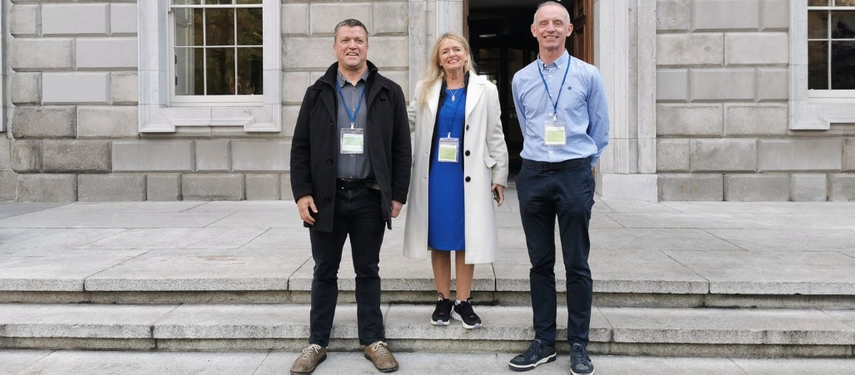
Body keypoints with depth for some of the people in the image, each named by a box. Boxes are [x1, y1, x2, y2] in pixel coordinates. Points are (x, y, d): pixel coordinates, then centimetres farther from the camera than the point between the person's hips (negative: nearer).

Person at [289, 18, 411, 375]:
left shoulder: (389, 93, 4)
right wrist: (302, 193, -5)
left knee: (368, 271, 10)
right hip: (326, 197, 1)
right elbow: (300, 147, 4)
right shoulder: (318, 92, 6)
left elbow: (401, 148, 3)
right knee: (324, 272, 9)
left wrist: (397, 195, -2)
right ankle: (317, 343, 21)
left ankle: (373, 340, 22)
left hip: (370, 197, 0)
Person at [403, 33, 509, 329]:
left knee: (465, 237, 4)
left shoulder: (485, 89, 3)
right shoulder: (425, 89, 8)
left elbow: (494, 136, 3)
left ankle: (463, 302, 14)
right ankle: (443, 300, 19)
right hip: (434, 173, 2)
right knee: (438, 237, 7)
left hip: (468, 174, -2)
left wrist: (499, 176, 1)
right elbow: (408, 122, 13)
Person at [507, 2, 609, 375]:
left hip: (574, 175, -2)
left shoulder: (588, 75, 0)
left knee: (577, 264, 2)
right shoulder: (521, 79, 8)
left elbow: (600, 130, 10)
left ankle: (579, 345, 13)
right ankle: (543, 342, 18)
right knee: (540, 262, 8)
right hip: (533, 175, 3)